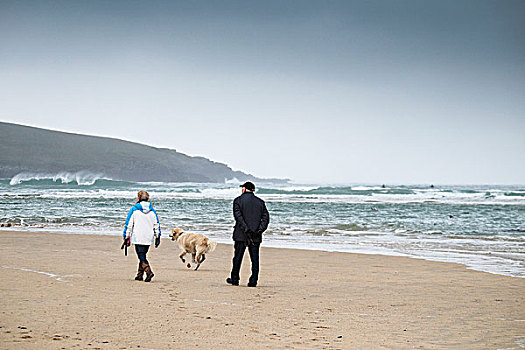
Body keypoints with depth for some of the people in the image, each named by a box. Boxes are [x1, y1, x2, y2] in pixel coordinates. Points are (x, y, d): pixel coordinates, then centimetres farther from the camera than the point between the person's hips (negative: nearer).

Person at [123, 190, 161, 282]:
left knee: (141, 256, -8)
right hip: (149, 238, 5)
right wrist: (157, 236, 14)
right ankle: (140, 275, 19)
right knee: (143, 256, 16)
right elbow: (156, 224, 10)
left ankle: (149, 272, -28)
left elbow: (128, 224, -2)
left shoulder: (134, 209, -2)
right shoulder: (152, 210, 9)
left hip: (138, 238, -4)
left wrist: (126, 237, 3)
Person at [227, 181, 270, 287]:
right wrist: (259, 230, -6)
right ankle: (253, 281, 0)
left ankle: (234, 279, 16)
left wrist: (246, 230, -16)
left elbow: (238, 217, -13)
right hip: (256, 237, 2)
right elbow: (266, 217, 0)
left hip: (241, 235, -2)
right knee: (255, 259, 4)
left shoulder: (238, 200, -2)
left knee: (238, 257, 8)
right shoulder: (260, 202, 9)